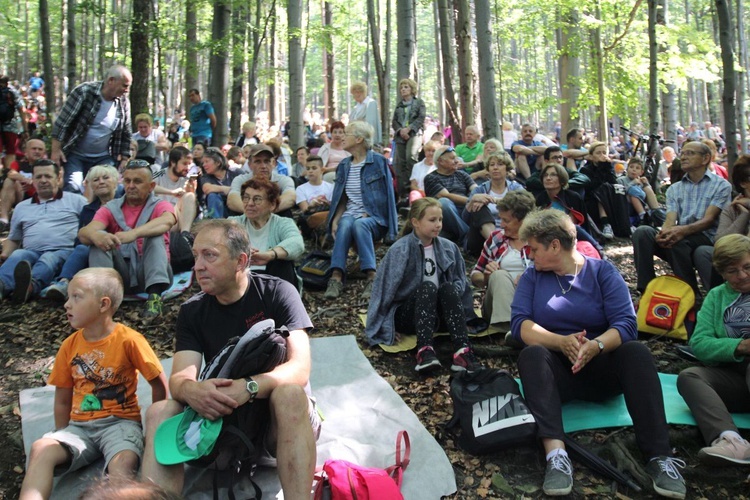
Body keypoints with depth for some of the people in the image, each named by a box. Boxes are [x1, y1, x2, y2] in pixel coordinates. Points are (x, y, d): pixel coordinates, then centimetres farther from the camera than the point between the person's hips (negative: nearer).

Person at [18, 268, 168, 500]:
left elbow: (159, 384, -4)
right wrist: (63, 440, 5)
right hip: (80, 426, 4)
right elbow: (63, 400, 12)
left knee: (122, 463, -34)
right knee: (41, 449, -24)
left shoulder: (129, 340, -9)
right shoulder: (69, 345, 5)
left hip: (120, 422, -4)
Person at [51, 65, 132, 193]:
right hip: (76, 155, -4)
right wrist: (55, 150, -15)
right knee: (73, 188, -18)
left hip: (104, 158, 4)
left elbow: (126, 133, 10)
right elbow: (62, 122, -13)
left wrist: (125, 158, 5)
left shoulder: (123, 102, -1)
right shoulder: (85, 91, -14)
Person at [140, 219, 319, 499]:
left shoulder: (277, 293, -10)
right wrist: (191, 391, -36)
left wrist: (248, 387, -39)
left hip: (279, 414, -3)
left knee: (289, 394, -36)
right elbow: (179, 378, -11)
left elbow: (299, 369, -21)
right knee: (159, 412, -21)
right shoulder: (192, 311, 1)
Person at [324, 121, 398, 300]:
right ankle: (336, 277, -43)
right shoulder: (344, 165, 17)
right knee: (345, 223, -33)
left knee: (359, 224, -37)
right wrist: (335, 220, -1)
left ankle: (372, 277, -40)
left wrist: (366, 214, -13)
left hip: (374, 218, -3)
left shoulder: (378, 161, 1)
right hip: (350, 214, 3)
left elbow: (386, 196, -2)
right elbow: (341, 199, 17)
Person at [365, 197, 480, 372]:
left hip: (437, 313, 3)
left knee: (448, 287, -27)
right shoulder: (400, 250, -11)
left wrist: (452, 297, -7)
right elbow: (384, 288, -11)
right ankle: (424, 351, -49)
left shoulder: (449, 248, 2)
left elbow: (460, 281, 11)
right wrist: (384, 327, -12)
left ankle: (462, 351, -44)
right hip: (406, 315, -3)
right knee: (427, 287, -32)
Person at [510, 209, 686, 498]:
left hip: (601, 368, 0)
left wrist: (596, 345, -32)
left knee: (636, 351, -28)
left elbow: (626, 323, -12)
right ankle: (555, 453, -47)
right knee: (532, 354, -30)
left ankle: (659, 456, -34)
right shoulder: (532, 276, 5)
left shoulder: (603, 271, 1)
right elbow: (519, 323, -10)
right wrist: (561, 342, -27)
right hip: (558, 370, 0)